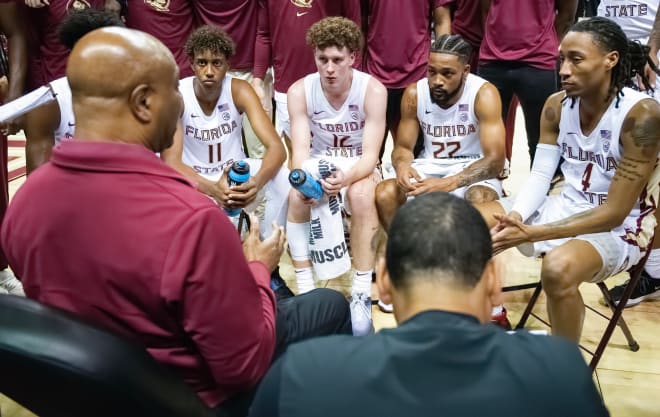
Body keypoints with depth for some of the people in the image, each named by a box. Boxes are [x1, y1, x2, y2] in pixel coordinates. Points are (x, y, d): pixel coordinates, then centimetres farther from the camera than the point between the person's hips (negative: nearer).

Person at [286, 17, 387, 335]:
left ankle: (362, 295, -29)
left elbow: (370, 155, -22)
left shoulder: (373, 90, -19)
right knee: (296, 196, -31)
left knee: (361, 195, -36)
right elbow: (300, 149, -17)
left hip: (359, 167, -2)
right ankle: (305, 290, -23)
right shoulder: (299, 91, -12)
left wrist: (347, 177, -44)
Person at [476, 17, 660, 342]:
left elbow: (614, 213, -23)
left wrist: (530, 233, -29)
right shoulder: (556, 105, -3)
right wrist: (516, 218, -24)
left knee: (558, 267, -37)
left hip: (619, 230, -6)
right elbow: (540, 175, -1)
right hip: (565, 209, 7)